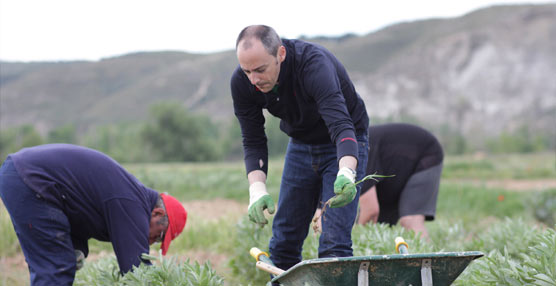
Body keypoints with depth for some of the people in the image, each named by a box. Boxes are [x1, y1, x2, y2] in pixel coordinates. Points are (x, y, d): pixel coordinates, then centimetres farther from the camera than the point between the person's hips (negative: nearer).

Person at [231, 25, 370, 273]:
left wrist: (346, 173, -64)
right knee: (283, 242, 3)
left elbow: (341, 125, -47)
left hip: (343, 146, -5)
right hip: (301, 144, 5)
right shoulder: (241, 82, -20)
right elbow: (253, 141, -12)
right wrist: (257, 188, -28)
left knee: (333, 244, -15)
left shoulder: (314, 64, -36)